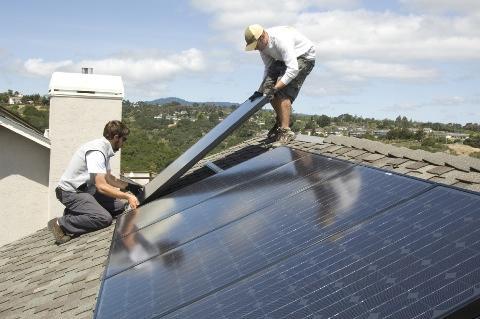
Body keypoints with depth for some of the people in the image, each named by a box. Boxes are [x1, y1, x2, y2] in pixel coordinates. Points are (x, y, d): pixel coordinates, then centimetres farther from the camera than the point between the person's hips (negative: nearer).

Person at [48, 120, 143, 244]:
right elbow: (101, 186, -28)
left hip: (85, 190, 10)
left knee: (120, 206, 0)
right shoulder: (96, 151, -23)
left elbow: (108, 178, 17)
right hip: (71, 192, -10)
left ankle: (76, 213, 5)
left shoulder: (105, 149, 7)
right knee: (104, 218, -26)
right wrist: (127, 196, -25)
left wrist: (128, 186, 9)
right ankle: (61, 224, -12)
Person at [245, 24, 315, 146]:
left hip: (304, 57, -8)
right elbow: (269, 68, 3)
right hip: (285, 58, 8)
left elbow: (293, 69, -38)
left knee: (283, 93, -22)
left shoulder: (281, 40, -35)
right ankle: (281, 122, 14)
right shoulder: (262, 44, -8)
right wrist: (259, 91, -4)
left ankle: (285, 131, -20)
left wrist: (275, 88, -39)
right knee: (268, 87, -4)